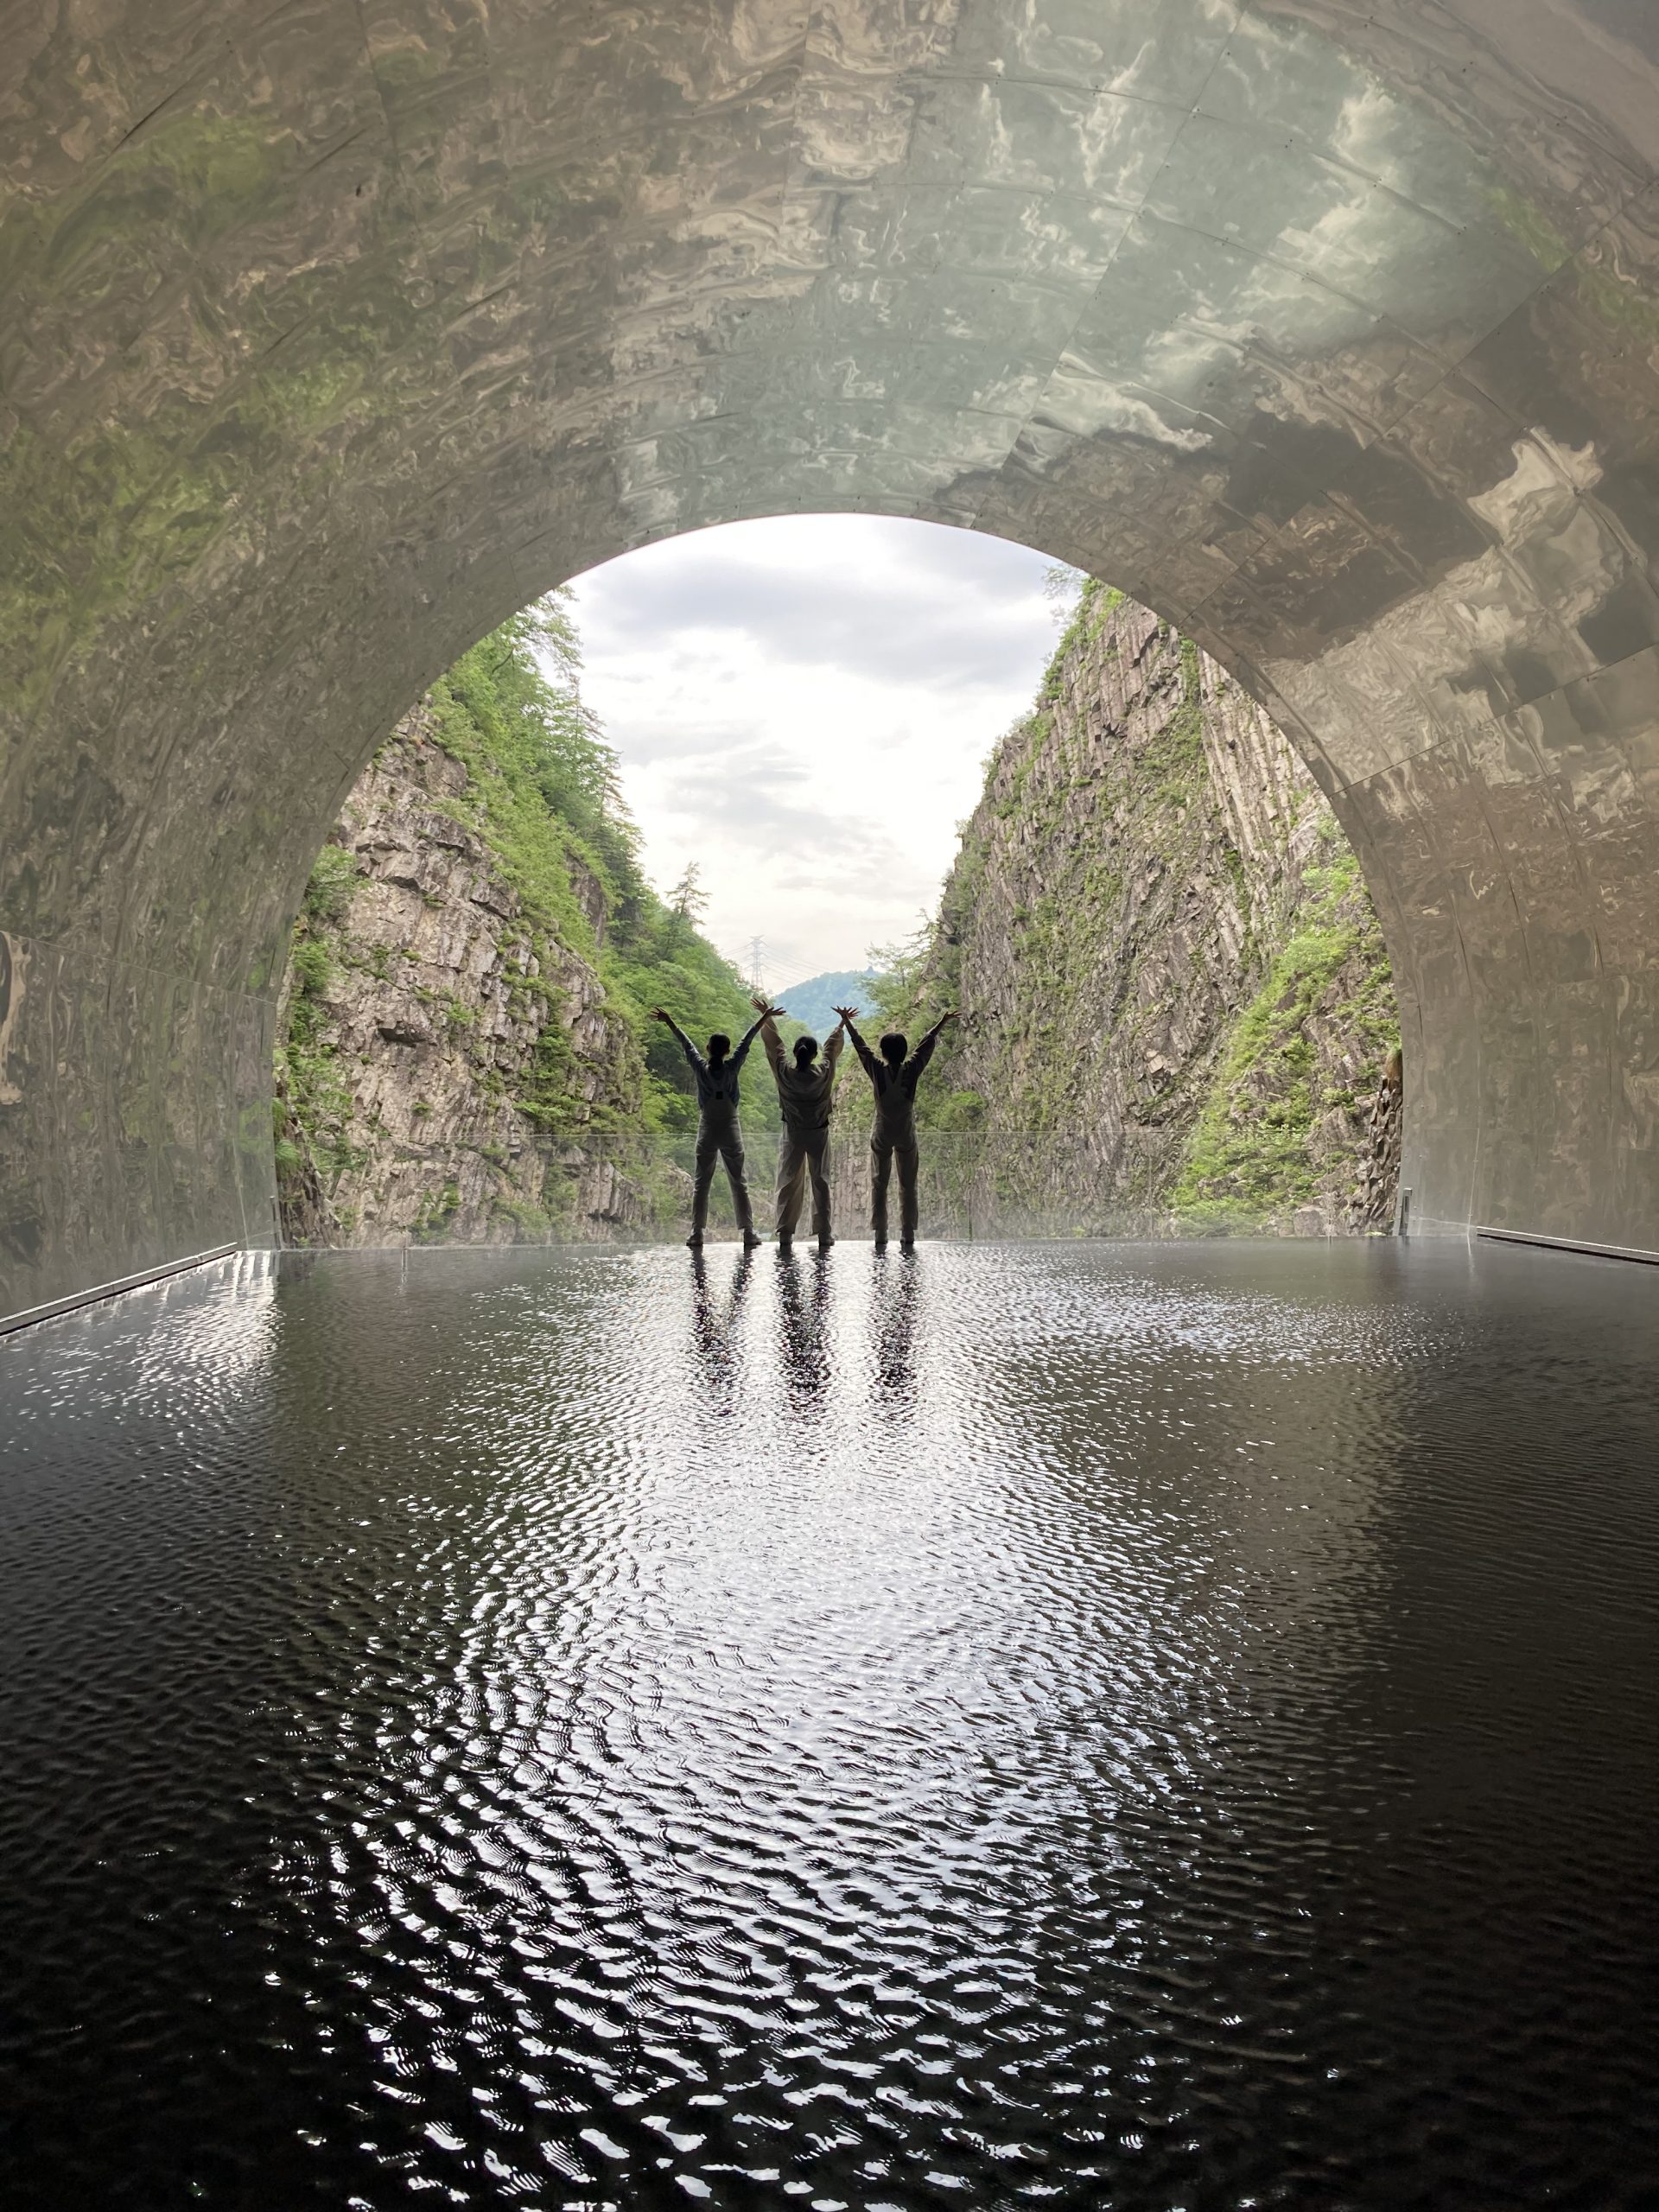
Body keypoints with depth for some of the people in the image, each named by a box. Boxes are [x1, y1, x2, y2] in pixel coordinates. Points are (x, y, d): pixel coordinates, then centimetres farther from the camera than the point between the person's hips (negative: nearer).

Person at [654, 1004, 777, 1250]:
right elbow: (746, 1041, -1)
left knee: (701, 1183, 5)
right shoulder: (732, 1068, -8)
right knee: (738, 1182, 3)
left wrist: (669, 1022, 16)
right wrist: (765, 1017, 4)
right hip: (731, 1132, 0)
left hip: (707, 1132, 0)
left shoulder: (701, 1068, -7)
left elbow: (686, 1044, 5)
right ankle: (748, 1232, -3)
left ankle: (696, 1233, -1)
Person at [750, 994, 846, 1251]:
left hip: (793, 1133, 1)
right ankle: (823, 1235, 6)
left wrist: (766, 1016, 11)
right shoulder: (824, 1073, -15)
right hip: (819, 1133, 0)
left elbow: (774, 1042, -2)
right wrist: (842, 1025, 19)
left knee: (788, 1181, 7)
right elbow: (833, 1047, 2)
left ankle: (785, 1235, 2)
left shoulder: (784, 1071, -15)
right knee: (820, 1181, 7)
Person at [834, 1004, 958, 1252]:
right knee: (907, 1186, 5)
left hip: (881, 1134, 0)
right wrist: (942, 1023, 16)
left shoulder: (877, 1070, -12)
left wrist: (847, 1021, 13)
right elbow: (927, 1044, 3)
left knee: (878, 1185, 6)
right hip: (906, 1134, 0)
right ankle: (908, 1238, 0)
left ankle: (880, 1238, 1)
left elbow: (860, 1045, 0)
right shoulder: (912, 1069, -11)